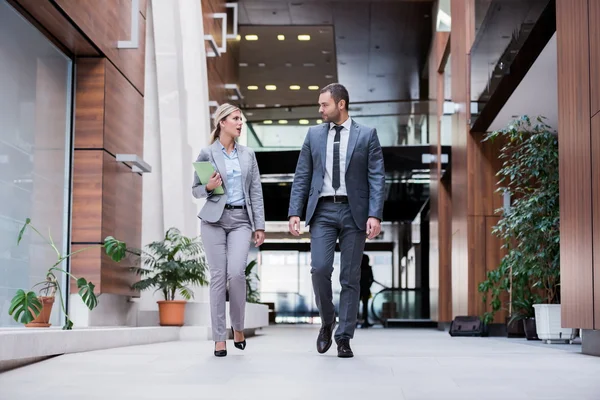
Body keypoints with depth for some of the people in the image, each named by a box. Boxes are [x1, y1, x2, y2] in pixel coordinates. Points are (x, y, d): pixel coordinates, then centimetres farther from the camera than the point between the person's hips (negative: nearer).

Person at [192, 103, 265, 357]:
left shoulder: (248, 155, 11)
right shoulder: (207, 154, 3)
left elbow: (256, 193, 10)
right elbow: (195, 190, 8)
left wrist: (259, 225, 3)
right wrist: (208, 187, -14)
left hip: (241, 220, 1)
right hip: (215, 219, -1)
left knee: (236, 272, -16)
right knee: (218, 276, -3)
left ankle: (238, 327, 6)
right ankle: (219, 338, 3)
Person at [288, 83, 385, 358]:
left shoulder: (367, 135, 4)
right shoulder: (314, 135, 11)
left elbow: (377, 178, -2)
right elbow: (301, 177, 9)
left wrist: (375, 215, -13)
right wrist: (294, 212, -1)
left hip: (354, 212, -1)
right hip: (323, 211, 1)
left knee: (350, 277, 1)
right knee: (320, 268, -13)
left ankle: (344, 338, 9)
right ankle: (327, 322, 12)